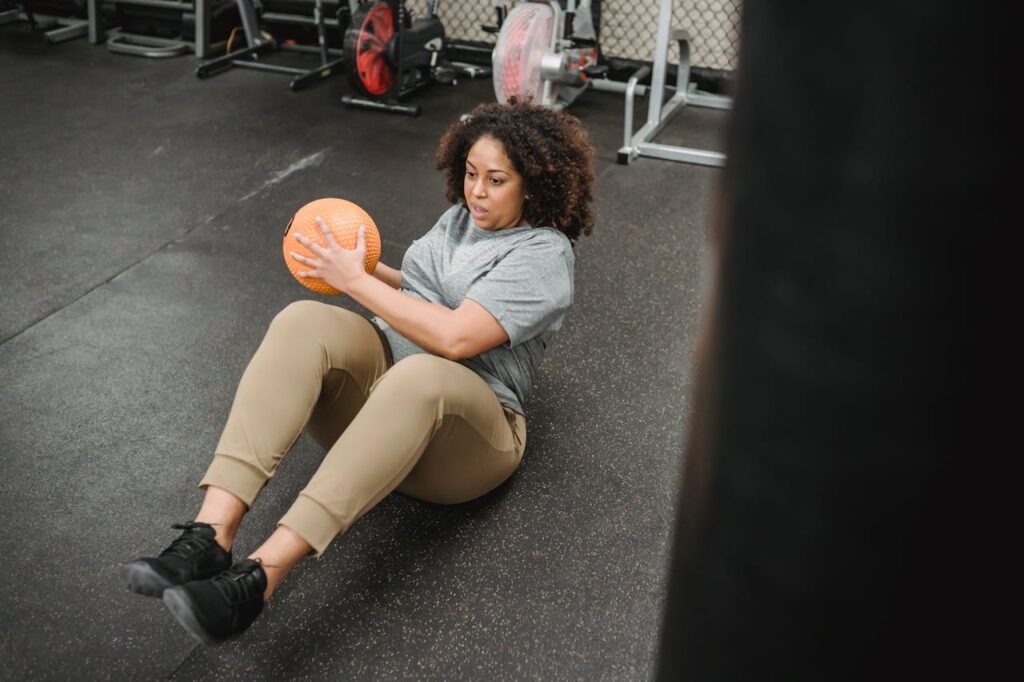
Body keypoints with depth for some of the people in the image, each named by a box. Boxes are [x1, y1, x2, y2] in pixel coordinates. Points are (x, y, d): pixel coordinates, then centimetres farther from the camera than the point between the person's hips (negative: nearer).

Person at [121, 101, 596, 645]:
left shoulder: (544, 254, -9)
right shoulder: (462, 214, 16)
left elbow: (454, 337, -22)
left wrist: (355, 280, -15)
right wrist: (365, 266, 10)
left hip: (465, 425, -6)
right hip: (379, 371, 7)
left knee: (416, 377, -43)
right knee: (303, 321, -26)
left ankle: (258, 577, -50)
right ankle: (210, 536, -40)